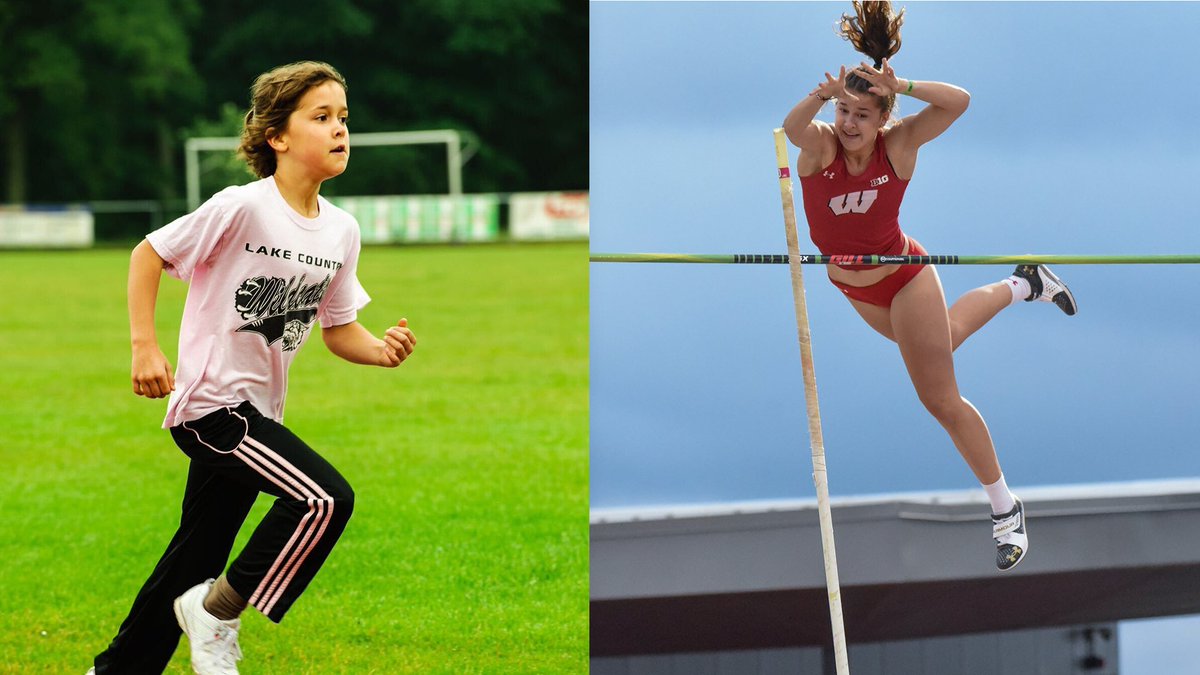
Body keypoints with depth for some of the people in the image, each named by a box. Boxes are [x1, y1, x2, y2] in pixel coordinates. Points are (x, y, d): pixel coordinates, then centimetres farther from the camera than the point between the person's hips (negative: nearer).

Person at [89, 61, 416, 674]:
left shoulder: (340, 230, 4)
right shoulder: (243, 208, -16)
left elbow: (337, 329, 13)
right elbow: (148, 254, -9)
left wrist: (382, 349, -8)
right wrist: (145, 346, -16)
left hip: (255, 414, 8)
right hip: (209, 400, -8)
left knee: (198, 556, 15)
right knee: (326, 498, -22)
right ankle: (217, 612, -6)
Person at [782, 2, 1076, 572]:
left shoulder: (898, 144, -27)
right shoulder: (820, 145, -26)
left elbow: (959, 102, -40)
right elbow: (793, 124, -49)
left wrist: (900, 87, -54)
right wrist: (825, 94, -68)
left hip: (903, 278, -4)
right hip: (851, 285, 4)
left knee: (941, 399, 1)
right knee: (940, 338, 32)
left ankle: (1006, 509, 16)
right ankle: (1021, 287, 60)